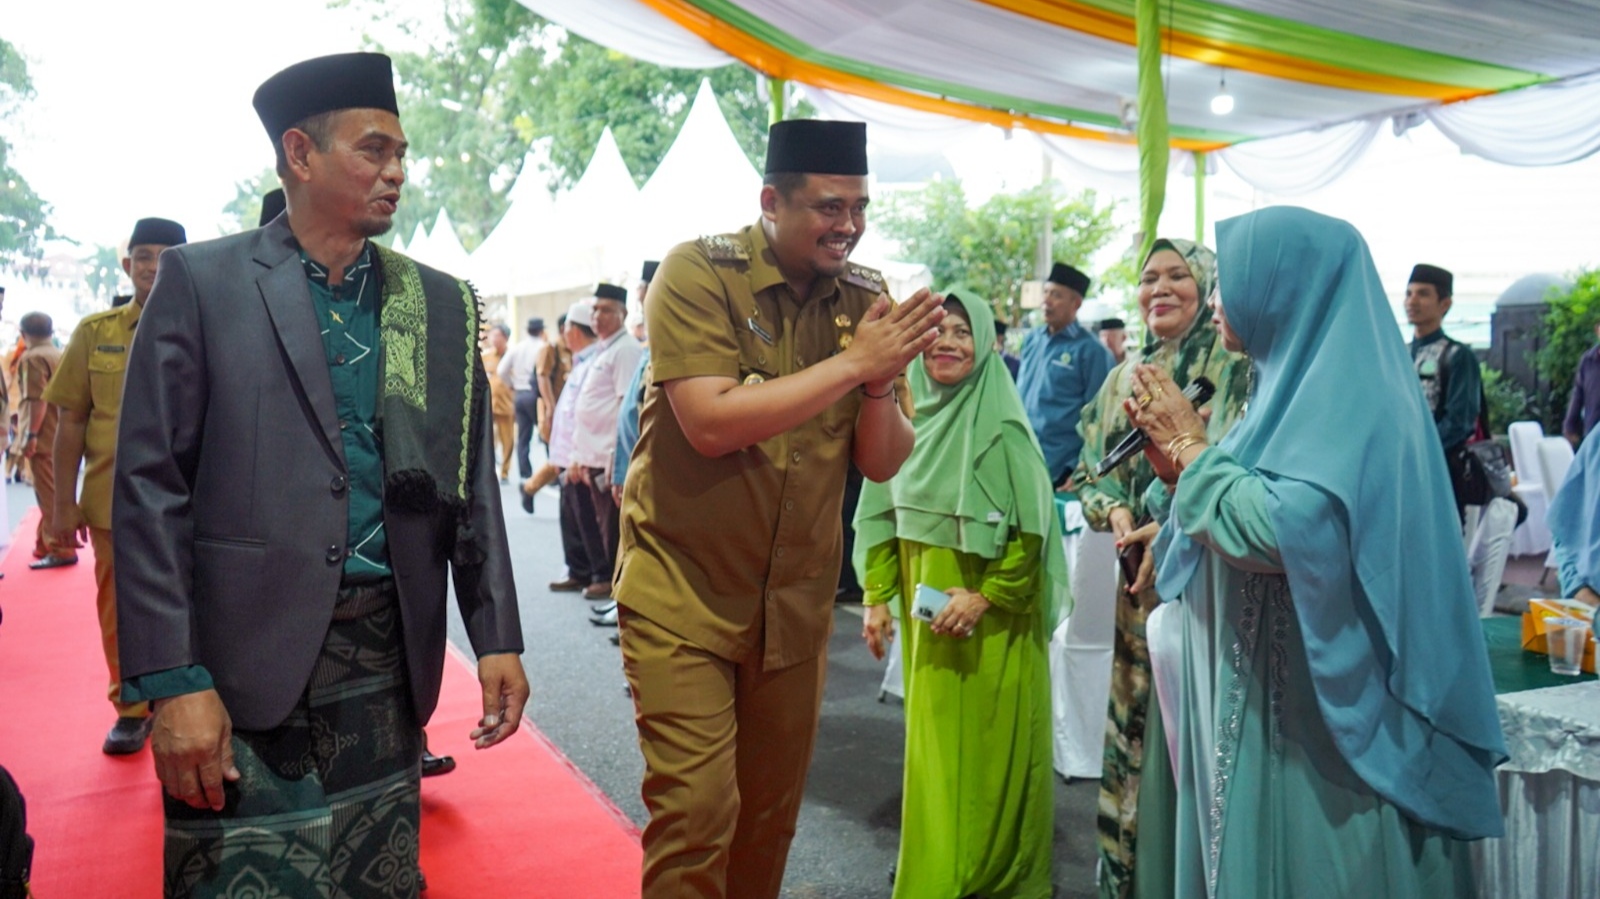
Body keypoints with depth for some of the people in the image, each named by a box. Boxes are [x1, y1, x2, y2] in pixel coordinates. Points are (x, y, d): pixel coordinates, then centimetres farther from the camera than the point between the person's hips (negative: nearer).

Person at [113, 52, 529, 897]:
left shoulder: (439, 303, 8)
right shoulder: (202, 279, -2)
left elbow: (470, 483, 9)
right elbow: (150, 487, -6)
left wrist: (497, 636, 4)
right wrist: (170, 680, -11)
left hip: (388, 659, 4)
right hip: (243, 664, -3)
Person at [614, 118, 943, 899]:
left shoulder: (864, 298, 2)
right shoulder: (697, 272, -12)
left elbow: (884, 464, 1)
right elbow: (712, 423, -24)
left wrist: (881, 384, -18)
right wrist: (851, 362, -22)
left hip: (796, 602, 5)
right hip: (683, 593, -4)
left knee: (771, 813, 15)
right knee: (697, 811, -5)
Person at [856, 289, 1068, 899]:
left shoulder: (1001, 429, -13)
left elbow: (1032, 531, -14)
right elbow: (882, 516, 8)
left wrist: (986, 597, -19)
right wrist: (878, 596, 3)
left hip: (993, 618, -5)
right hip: (923, 609, 5)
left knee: (988, 745, 5)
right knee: (933, 741, 14)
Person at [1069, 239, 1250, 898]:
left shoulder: (1237, 367, -5)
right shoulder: (1126, 377, 14)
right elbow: (1091, 468, 16)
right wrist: (1115, 509, -4)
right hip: (1140, 574, 6)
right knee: (1135, 726, 11)